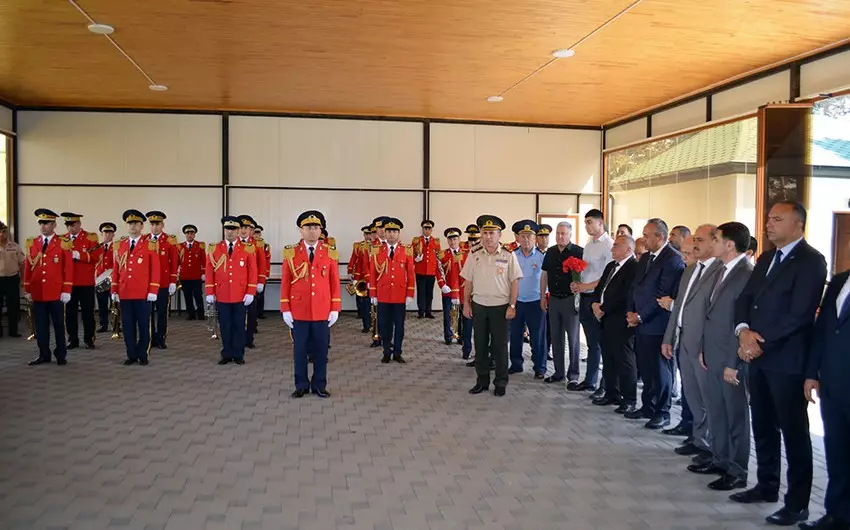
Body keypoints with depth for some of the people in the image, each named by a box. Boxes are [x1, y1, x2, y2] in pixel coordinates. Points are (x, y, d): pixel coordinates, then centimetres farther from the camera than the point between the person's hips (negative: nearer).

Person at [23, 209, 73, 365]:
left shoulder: (63, 244, -2)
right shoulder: (31, 244, 9)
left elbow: (68, 269, -4)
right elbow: (28, 268, 10)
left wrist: (66, 291, -9)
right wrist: (27, 290, 7)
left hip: (56, 293, -3)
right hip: (37, 293, 3)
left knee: (59, 325, 5)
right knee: (40, 326, 7)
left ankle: (61, 355, 14)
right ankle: (44, 355, 16)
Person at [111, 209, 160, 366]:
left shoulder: (151, 245, 0)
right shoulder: (119, 245, 10)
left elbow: (156, 270, -4)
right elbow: (116, 269, 10)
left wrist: (153, 291, -9)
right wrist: (114, 291, 5)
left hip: (143, 293, -3)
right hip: (124, 293, 3)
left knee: (144, 325, 3)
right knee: (127, 325, 6)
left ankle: (143, 355, 13)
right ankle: (131, 355, 15)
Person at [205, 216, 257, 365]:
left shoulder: (248, 248, 1)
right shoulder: (214, 249, 5)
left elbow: (253, 271, -1)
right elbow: (209, 272, 5)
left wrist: (250, 292, -7)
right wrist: (210, 293, 0)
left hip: (241, 296, -1)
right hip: (221, 296, 1)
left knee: (240, 326, 6)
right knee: (225, 326, 7)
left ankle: (239, 355, 15)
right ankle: (227, 354, 17)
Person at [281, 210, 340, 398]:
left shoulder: (330, 253, 2)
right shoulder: (290, 253, 0)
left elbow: (335, 282, 3)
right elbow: (285, 282, 1)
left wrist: (335, 308, -1)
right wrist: (285, 309, -3)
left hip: (322, 311, 1)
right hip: (298, 311, 0)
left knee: (321, 350, 8)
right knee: (299, 349, 7)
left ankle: (319, 385, 20)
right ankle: (301, 385, 19)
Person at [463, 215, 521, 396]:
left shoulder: (508, 256, -4)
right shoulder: (474, 256, 3)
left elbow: (515, 282, -4)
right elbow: (468, 281, 7)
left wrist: (512, 306, -8)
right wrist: (466, 304, 4)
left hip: (500, 306, -2)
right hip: (478, 305, 3)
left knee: (500, 346, 5)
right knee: (480, 345, 10)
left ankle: (500, 383, 18)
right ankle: (482, 381, 21)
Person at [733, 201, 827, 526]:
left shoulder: (811, 261, -10)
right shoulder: (766, 259, 16)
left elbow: (799, 314, -18)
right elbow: (745, 298, 11)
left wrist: (762, 343, -15)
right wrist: (743, 331, -7)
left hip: (787, 360, -8)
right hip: (757, 355, 8)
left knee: (793, 432, 1)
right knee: (763, 426, 16)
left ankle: (797, 503, 12)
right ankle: (767, 486, 30)